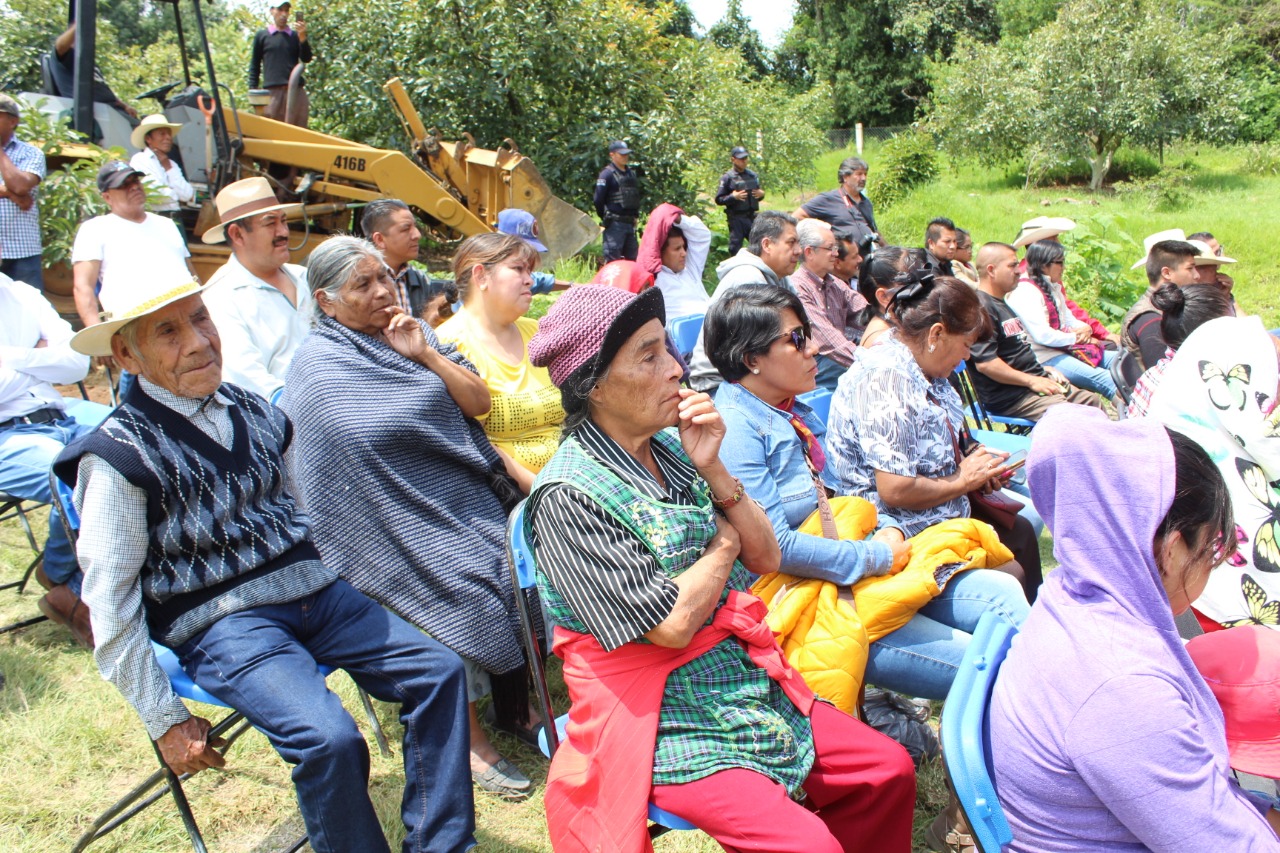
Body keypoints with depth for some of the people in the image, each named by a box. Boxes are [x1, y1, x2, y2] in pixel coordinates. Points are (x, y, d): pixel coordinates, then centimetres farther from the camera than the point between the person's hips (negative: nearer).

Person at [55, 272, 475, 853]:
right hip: (223, 623, -6)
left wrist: (349, 592, 14)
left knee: (439, 670, -9)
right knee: (330, 740, -27)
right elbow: (109, 605, -7)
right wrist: (165, 721, -6)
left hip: (316, 592, 6)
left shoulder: (255, 413, 9)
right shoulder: (119, 454, -8)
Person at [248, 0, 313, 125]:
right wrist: (253, 92, 4)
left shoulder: (296, 35, 15)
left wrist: (302, 37, -13)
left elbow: (306, 59, 2)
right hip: (272, 93, -1)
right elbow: (254, 66, 12)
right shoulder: (261, 36, 11)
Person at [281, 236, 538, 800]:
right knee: (461, 596, -20)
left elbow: (479, 403, 4)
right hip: (400, 520, -5)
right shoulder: (319, 366, -7)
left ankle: (514, 710, 11)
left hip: (465, 495, 6)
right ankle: (470, 738, 0)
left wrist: (426, 355, -8)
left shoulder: (413, 330, 10)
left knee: (515, 575, -10)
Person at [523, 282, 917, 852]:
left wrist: (714, 472, -11)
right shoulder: (570, 496, -20)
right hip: (664, 723, -7)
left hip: (752, 685, 7)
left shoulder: (675, 447, 2)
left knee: (890, 772, 6)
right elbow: (672, 625, -22)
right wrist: (724, 544, -5)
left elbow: (766, 559, 4)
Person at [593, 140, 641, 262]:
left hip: (630, 223, 7)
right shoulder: (607, 174, -9)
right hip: (615, 224, -7)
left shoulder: (631, 173, 14)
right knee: (613, 260, -6)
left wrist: (634, 216, 15)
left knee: (633, 259, 12)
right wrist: (605, 218, -2)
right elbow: (598, 200, -12)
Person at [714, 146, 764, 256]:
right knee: (735, 247, 0)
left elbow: (758, 193, 24)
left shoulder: (753, 175, 12)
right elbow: (718, 199, -6)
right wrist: (733, 196, -20)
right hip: (736, 218, -5)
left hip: (752, 217, 5)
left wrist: (761, 194, 1)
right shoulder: (727, 177, -4)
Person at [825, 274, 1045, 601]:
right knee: (1011, 581, -12)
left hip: (941, 511, 10)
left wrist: (977, 463, 5)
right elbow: (895, 491, -28)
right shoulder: (885, 378, -24)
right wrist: (963, 480, -12)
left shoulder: (921, 369, 6)